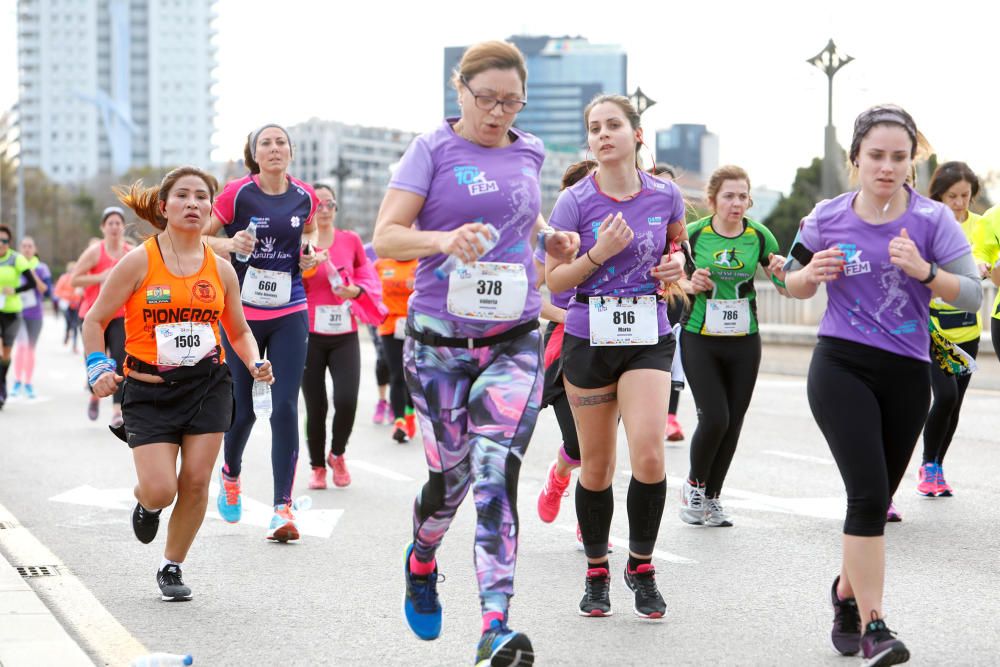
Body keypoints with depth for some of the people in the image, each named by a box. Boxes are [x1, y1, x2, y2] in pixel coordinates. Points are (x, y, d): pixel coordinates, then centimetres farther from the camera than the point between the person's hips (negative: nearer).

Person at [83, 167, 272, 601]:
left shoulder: (221, 270, 4)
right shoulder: (139, 262, -6)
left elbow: (238, 331, 17)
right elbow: (95, 321, 0)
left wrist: (255, 364, -2)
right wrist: (98, 368, -15)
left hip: (208, 385, 3)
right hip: (149, 389, -3)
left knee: (196, 481, -3)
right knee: (161, 490, -12)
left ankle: (172, 566, 18)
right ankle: (146, 503, 27)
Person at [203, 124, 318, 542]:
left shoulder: (305, 197, 3)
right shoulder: (237, 193, -7)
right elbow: (200, 237, 0)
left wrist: (310, 257, 2)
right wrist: (231, 245, -19)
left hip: (290, 315, 2)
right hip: (242, 314, -2)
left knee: (285, 408, -8)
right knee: (243, 409, 6)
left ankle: (283, 507, -6)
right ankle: (231, 475, 37)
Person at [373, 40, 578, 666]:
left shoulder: (529, 153, 10)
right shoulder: (432, 150, -3)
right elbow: (386, 237, -9)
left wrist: (549, 236, 10)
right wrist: (444, 239, -27)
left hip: (514, 339, 2)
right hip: (440, 339, -2)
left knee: (496, 473, -13)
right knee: (450, 475, 6)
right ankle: (421, 562, 40)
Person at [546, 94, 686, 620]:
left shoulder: (666, 196, 0)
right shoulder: (574, 202, -5)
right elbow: (553, 280, -3)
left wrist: (675, 265, 0)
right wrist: (599, 253, -17)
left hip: (648, 338, 0)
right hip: (589, 339, 0)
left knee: (648, 454, -16)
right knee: (596, 467, 6)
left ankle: (641, 567, 5)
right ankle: (596, 574, 25)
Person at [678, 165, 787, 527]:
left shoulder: (759, 236, -2)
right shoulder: (694, 234, -7)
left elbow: (787, 287, 4)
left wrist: (781, 273, -17)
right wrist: (690, 284, -15)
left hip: (744, 341, 3)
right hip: (700, 338, -2)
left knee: (733, 421, 5)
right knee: (714, 418, -13)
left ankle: (711, 497, 22)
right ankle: (694, 484, 13)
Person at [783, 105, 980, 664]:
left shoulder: (932, 219, -3)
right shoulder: (828, 218, 1)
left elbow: (973, 295, -7)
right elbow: (795, 285, 14)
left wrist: (924, 270, -24)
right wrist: (810, 273, -9)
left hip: (907, 373, 2)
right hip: (842, 368, -1)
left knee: (875, 500, 12)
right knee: (869, 493, -17)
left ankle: (847, 594, 37)